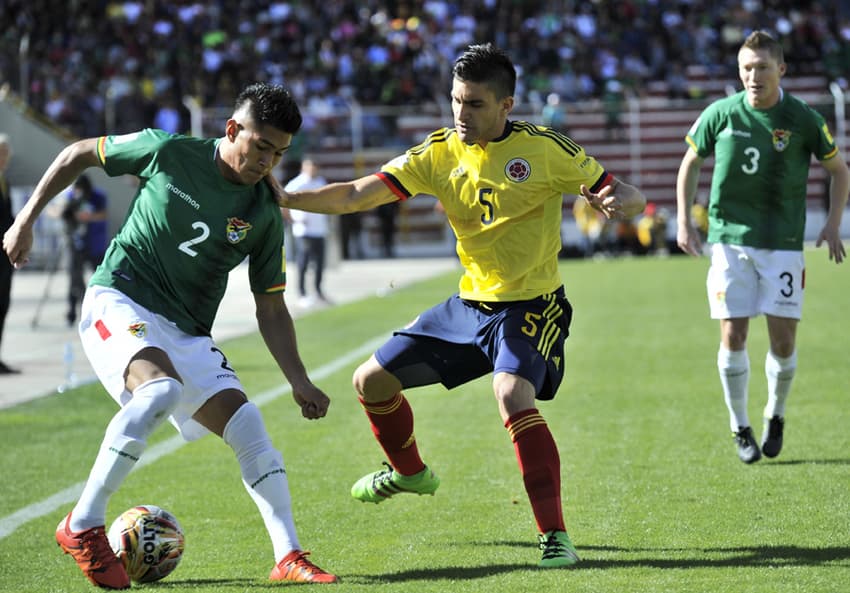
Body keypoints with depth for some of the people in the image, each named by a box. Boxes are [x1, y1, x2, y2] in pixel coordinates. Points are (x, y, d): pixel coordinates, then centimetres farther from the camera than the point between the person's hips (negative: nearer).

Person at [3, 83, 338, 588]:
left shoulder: (264, 214, 1)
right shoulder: (168, 152, -8)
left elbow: (271, 309, 8)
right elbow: (79, 155, 7)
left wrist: (300, 382, -1)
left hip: (188, 333, 5)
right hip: (118, 303, -5)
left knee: (249, 426, -9)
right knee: (161, 390, -33)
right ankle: (83, 526, -25)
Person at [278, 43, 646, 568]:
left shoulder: (544, 149, -13)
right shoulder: (440, 153, -2)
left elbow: (622, 193, -7)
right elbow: (357, 195, -7)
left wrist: (620, 200, -33)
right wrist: (285, 199, -21)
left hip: (529, 307, -6)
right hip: (469, 303, 6)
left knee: (513, 398, -32)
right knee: (372, 380, 9)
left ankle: (555, 535, -25)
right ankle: (410, 471, 39)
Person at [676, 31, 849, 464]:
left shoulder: (803, 119, -5)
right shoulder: (720, 114, -3)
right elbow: (690, 164, 11)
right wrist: (683, 222, 3)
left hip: (783, 243, 0)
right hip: (730, 239, 0)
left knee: (783, 339, -3)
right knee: (733, 336, -3)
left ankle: (775, 416, 24)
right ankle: (740, 428, 13)